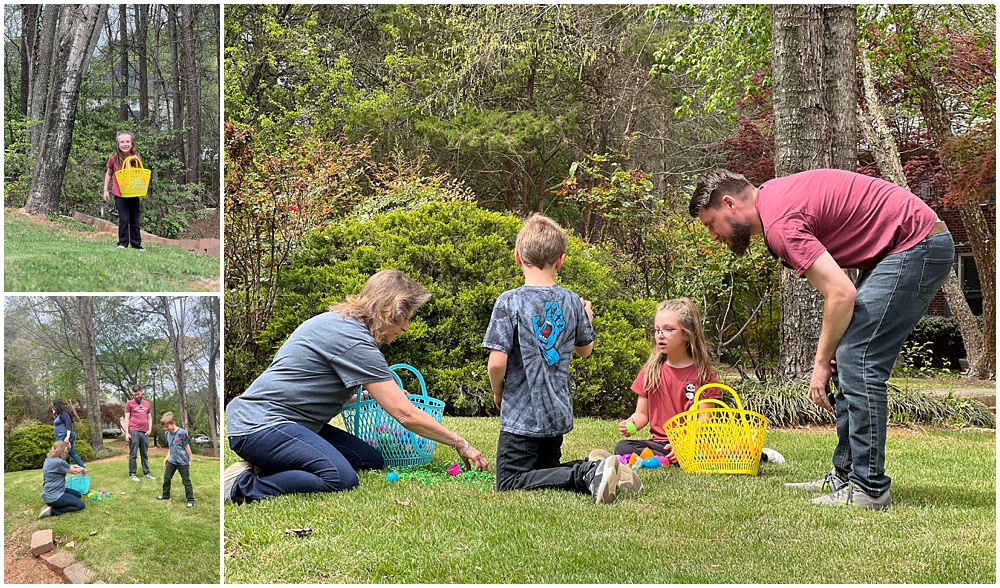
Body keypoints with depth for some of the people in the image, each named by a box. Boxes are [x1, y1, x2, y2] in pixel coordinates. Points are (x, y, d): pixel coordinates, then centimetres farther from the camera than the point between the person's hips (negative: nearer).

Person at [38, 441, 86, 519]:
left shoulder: (48, 459, 5)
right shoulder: (59, 462, -24)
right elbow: (75, 471, -6)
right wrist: (82, 469, 13)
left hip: (49, 492, 10)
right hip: (53, 496, -10)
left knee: (78, 495, 23)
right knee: (80, 505, -7)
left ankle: (51, 506, 8)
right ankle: (52, 510, -10)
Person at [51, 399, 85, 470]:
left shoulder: (63, 414, -10)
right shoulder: (59, 415, 21)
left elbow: (69, 424, -22)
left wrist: (67, 437, -29)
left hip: (64, 437, -11)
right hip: (62, 437, 11)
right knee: (72, 453, 13)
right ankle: (83, 468, 16)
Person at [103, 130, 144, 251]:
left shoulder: (135, 158, -4)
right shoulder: (114, 158, -7)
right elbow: (108, 174, 7)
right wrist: (105, 191, 4)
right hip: (119, 194, -2)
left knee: (135, 220, 8)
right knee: (124, 219, -10)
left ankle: (136, 244, 17)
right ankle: (123, 243, 2)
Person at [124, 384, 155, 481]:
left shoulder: (147, 403, 16)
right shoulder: (129, 403, 4)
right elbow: (127, 419, 1)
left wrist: (150, 430, 5)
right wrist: (127, 433, -7)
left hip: (144, 433, 4)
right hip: (134, 432, -4)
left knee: (145, 454, 8)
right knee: (133, 454, -2)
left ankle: (146, 473, 13)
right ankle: (132, 474, 2)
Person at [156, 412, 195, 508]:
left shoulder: (182, 433, -18)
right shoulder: (168, 434, 3)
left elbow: (187, 446, -11)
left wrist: (190, 460, -6)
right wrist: (167, 457, 10)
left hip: (182, 461, -7)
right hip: (172, 461, 7)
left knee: (186, 480, -1)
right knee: (166, 478, 15)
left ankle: (190, 499, 6)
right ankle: (166, 495, 34)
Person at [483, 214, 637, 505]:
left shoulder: (510, 302, -15)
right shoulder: (572, 301, 1)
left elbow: (496, 362, -19)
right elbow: (584, 350, 16)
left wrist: (498, 394, 1)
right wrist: (586, 318, 35)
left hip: (521, 415, -6)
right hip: (559, 413, 6)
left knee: (510, 483, 1)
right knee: (547, 472, 24)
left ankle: (587, 475, -18)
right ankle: (592, 470, -5)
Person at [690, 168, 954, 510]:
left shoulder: (779, 223, -20)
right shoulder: (772, 195, 11)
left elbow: (842, 293, -24)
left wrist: (821, 362, -13)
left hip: (914, 246, -11)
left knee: (857, 362, -14)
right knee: (850, 361, 11)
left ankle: (870, 488, -11)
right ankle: (845, 475, 16)